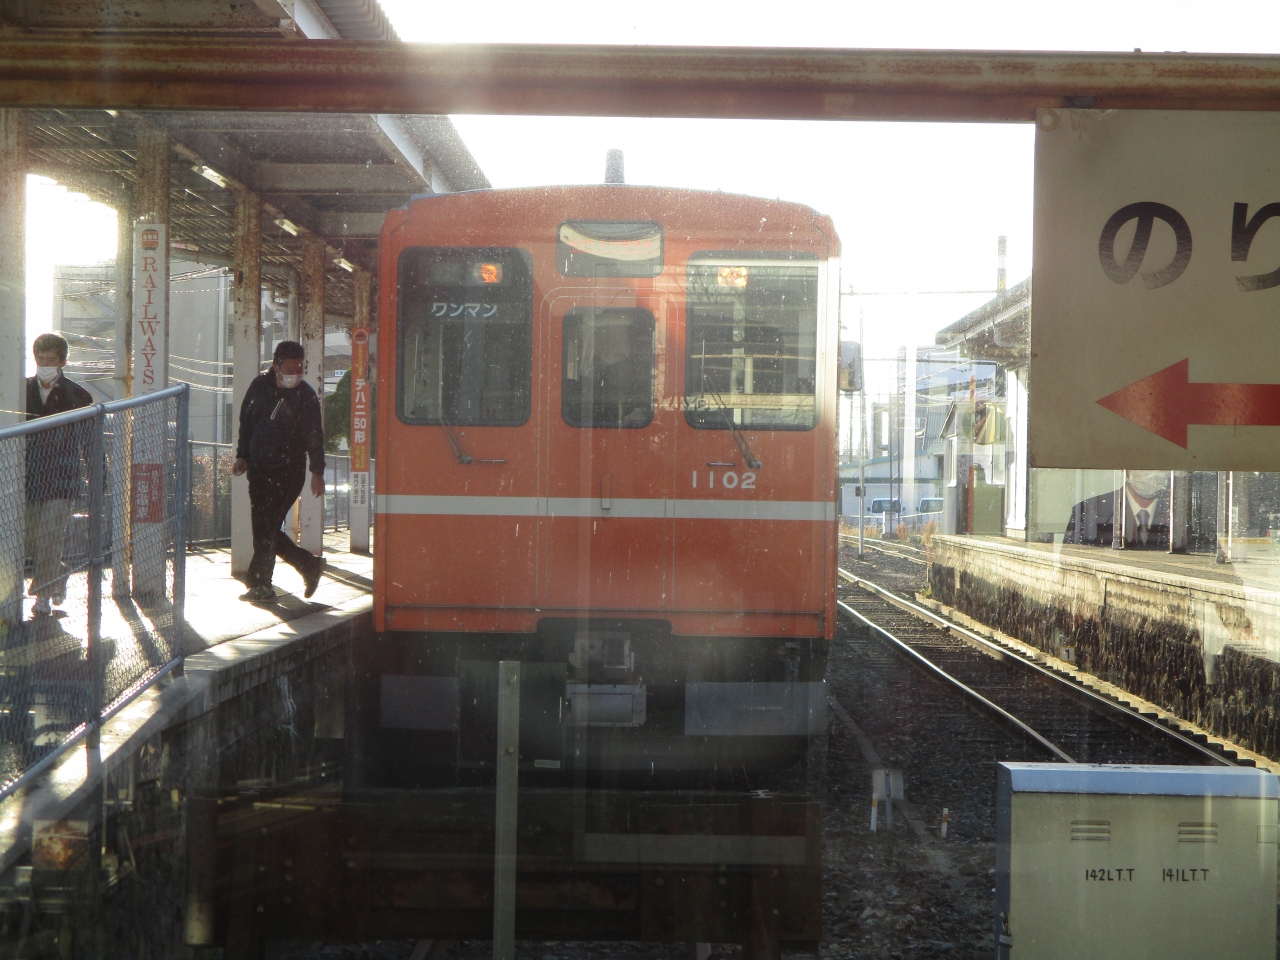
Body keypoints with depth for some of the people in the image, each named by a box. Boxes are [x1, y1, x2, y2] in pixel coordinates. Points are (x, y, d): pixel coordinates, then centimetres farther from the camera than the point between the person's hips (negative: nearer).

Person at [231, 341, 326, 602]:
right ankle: (309, 565, 22)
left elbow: (314, 435, -5)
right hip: (259, 470, 6)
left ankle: (260, 585, 0)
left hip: (287, 471, -6)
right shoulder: (259, 387, 7)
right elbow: (246, 422, 16)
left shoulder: (306, 396, -5)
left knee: (265, 528, -9)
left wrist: (317, 471, -9)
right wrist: (242, 456, 10)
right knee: (265, 529, 8)